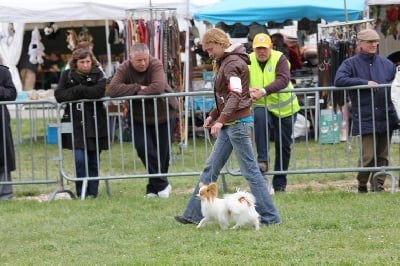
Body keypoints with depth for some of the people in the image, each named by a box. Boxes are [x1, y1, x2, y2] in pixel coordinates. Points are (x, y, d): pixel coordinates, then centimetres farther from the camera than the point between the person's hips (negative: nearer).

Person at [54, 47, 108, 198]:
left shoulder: (98, 74, 1)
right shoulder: (68, 75, 6)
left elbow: (99, 91, -18)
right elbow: (59, 95, -4)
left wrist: (77, 90, -11)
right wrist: (76, 92, -15)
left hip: (95, 124, 0)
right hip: (76, 124, 0)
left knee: (93, 161, 4)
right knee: (80, 159, -11)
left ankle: (92, 193, 13)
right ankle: (81, 193, 0)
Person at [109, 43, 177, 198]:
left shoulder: (156, 65, -19)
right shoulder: (124, 69, -12)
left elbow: (158, 87, -35)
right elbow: (113, 90, -24)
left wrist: (133, 94, -25)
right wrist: (138, 88, -26)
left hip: (161, 114, -1)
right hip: (138, 117, 1)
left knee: (162, 152, 3)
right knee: (144, 148, -14)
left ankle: (154, 187, 19)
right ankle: (162, 185, -6)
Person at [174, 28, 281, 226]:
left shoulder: (232, 63, -15)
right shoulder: (225, 62, 16)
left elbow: (235, 95, -27)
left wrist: (221, 120, -36)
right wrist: (213, 115, 20)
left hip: (238, 122, -10)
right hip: (229, 125, 10)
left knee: (250, 170, -6)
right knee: (211, 168, 10)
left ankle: (269, 217, -2)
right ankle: (194, 214, 13)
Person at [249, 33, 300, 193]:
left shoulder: (279, 58, -12)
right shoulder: (248, 61, -3)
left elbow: (283, 80, -27)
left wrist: (263, 91, -40)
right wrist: (248, 90, -32)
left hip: (285, 108, 0)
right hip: (263, 106, 0)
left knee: (283, 146, 6)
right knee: (259, 117, -36)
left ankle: (280, 184, 20)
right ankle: (262, 160, -34)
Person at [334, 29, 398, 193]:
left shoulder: (386, 64, 13)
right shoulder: (351, 64, 1)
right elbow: (339, 80, -14)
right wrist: (365, 83, -15)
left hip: (386, 116, 4)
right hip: (365, 117, -4)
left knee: (383, 154, 5)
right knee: (369, 155, -9)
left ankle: (378, 184, 13)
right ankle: (362, 184, 10)